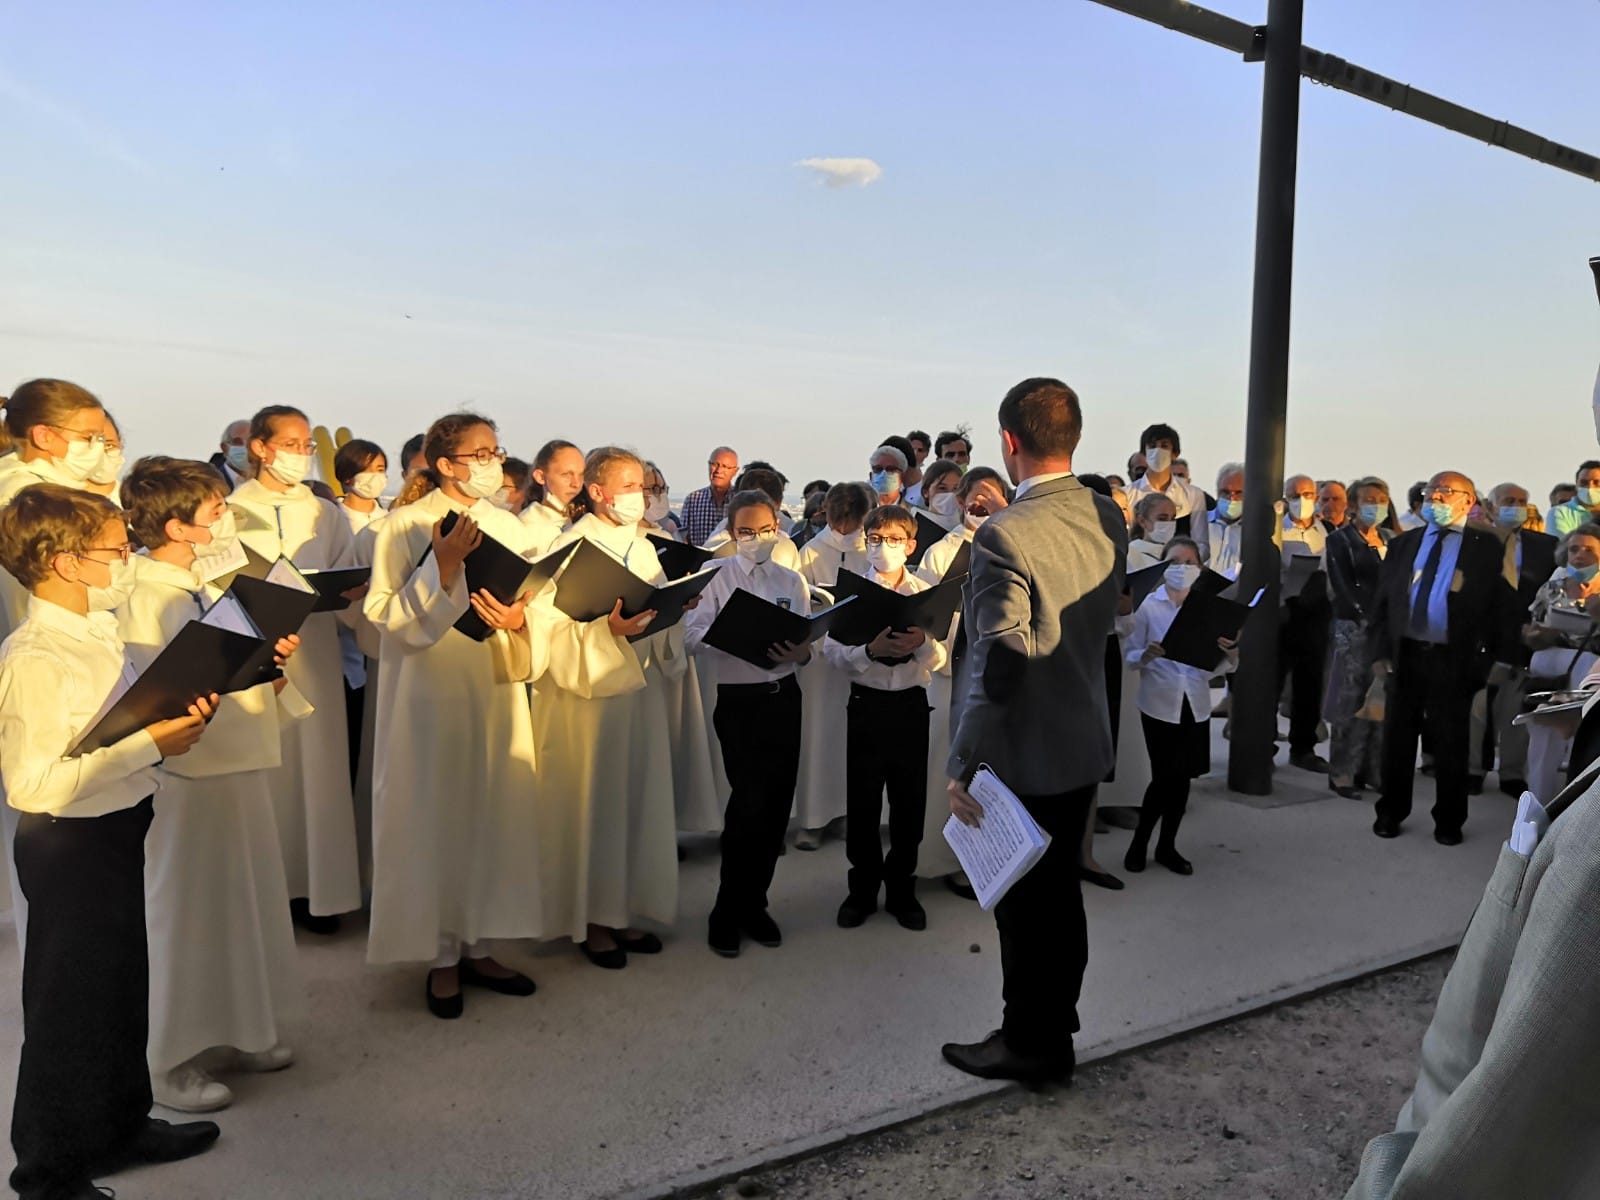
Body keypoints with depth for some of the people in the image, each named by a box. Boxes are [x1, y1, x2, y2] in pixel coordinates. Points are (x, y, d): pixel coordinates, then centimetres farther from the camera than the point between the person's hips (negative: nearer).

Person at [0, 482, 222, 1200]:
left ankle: (120, 1126, 41)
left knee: (123, 986, 22)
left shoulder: (98, 630, 4)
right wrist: (149, 744, -26)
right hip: (68, 845, -9)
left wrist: (176, 716, -4)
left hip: (118, 831, 9)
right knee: (69, 1003, 7)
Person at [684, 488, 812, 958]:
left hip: (783, 697, 4)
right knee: (750, 801, -9)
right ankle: (728, 911, 8)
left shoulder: (792, 581, 9)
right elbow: (692, 634, -12)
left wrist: (798, 652, -17)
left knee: (777, 803, 6)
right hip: (739, 699, -4)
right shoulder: (718, 579, 0)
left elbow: (809, 645, 5)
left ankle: (753, 903, 23)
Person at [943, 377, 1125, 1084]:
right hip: (1085, 741, 8)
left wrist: (961, 764, -18)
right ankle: (1054, 1033, 37)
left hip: (1023, 754, -7)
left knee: (1024, 904, 9)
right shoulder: (1108, 518, 0)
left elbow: (998, 662, -25)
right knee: (1059, 894, 21)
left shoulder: (1006, 535, -24)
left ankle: (1030, 1044, 26)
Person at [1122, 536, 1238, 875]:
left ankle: (1167, 846, 25)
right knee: (1165, 777, -3)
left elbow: (1225, 664, 1)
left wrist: (1232, 653, -21)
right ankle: (1140, 841, 17)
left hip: (1196, 704, 3)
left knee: (1183, 777, 9)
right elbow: (1129, 656, -6)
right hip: (1160, 704, -3)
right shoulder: (1148, 605, -4)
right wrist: (1146, 655, -27)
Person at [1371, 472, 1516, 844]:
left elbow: (1501, 605, -3)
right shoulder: (1403, 544, 10)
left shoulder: (1487, 547, 0)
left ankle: (1449, 821, 20)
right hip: (1405, 654, 3)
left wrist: (1486, 659, -9)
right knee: (1397, 738, 10)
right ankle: (1390, 812, 23)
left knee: (1450, 742, 7)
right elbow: (1382, 600, 9)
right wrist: (1380, 651, 0)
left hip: (1454, 659, -3)